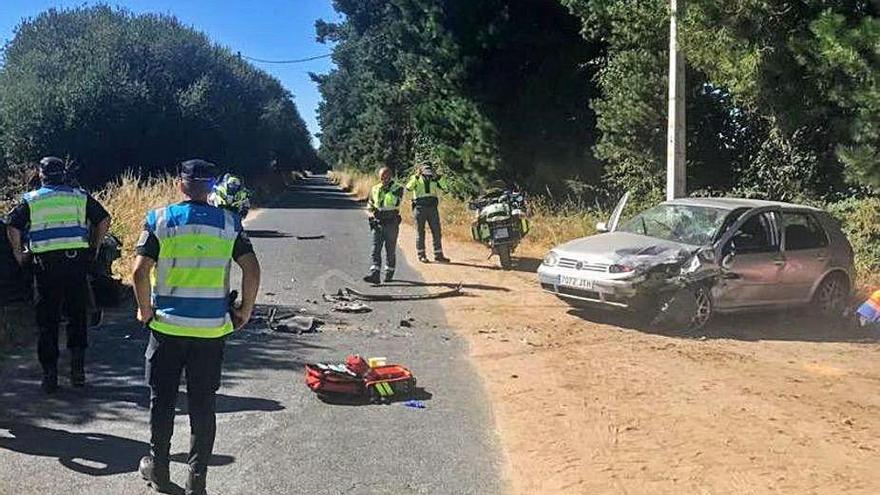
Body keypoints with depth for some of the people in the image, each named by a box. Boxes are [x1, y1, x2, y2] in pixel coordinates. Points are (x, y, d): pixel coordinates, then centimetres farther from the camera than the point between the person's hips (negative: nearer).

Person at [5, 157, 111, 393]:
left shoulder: (30, 200, 7)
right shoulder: (80, 197, 9)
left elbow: (13, 227, -4)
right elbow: (104, 219, 4)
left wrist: (19, 254, 8)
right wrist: (95, 248, 13)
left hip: (45, 265, -1)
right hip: (77, 263, 1)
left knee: (47, 322, 8)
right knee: (77, 317, 14)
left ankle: (49, 376, 9)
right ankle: (78, 368, 8)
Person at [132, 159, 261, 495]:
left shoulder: (160, 219, -4)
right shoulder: (228, 222, 0)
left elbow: (140, 271, -11)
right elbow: (252, 269, -6)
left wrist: (145, 309, 4)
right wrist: (245, 311, 5)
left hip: (167, 325, -1)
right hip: (212, 328, 1)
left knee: (162, 399, 15)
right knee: (203, 403, 9)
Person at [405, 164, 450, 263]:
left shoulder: (434, 179, 15)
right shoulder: (416, 178, 6)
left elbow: (444, 187, 1)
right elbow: (408, 187, -13)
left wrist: (438, 176, -8)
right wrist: (417, 176, -21)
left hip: (432, 207, 3)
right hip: (420, 206, -3)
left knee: (437, 231, 2)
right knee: (420, 231, 1)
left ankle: (438, 255, 8)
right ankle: (421, 255, 7)